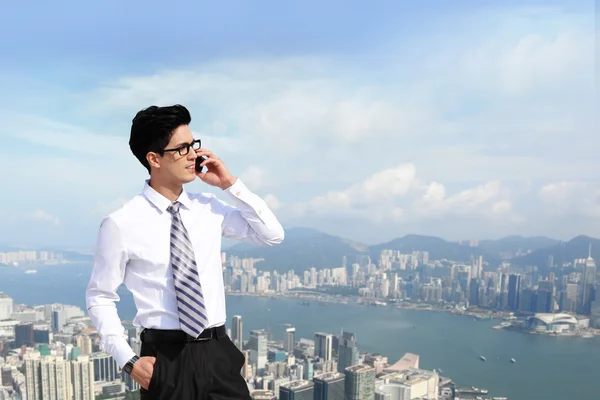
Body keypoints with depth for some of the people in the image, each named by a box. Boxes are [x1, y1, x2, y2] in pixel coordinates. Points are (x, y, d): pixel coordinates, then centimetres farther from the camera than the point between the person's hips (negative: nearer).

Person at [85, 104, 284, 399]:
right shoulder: (121, 223, -8)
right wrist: (128, 360, -7)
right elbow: (99, 297, 0)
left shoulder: (209, 207, 3)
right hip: (165, 357, -3)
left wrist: (231, 185, -3)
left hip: (218, 352, 4)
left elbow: (273, 236, 6)